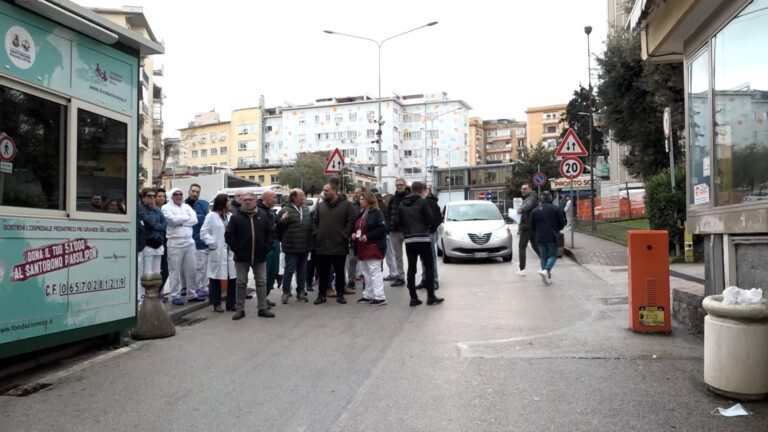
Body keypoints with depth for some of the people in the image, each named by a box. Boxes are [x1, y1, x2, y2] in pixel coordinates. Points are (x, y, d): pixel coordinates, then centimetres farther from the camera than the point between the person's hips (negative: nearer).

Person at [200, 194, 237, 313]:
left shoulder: (231, 216, 13)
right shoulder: (211, 216, 0)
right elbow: (204, 233, -4)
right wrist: (213, 243, -14)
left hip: (231, 252, 4)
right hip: (218, 252, -4)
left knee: (232, 278, 5)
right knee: (216, 278, 3)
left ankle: (231, 303, 15)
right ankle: (216, 304, 13)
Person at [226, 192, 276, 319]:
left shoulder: (263, 216, 4)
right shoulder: (236, 217, -3)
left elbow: (271, 232, 7)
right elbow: (228, 235, -3)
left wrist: (266, 247, -1)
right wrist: (236, 249, -9)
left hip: (260, 256, 2)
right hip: (242, 257, -2)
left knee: (262, 282, 7)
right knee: (241, 283, 5)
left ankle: (263, 308, 15)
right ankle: (240, 309, 14)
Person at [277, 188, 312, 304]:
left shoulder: (306, 209, 10)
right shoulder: (285, 210, -9)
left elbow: (311, 224, 23)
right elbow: (279, 228, -8)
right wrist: (283, 220, -26)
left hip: (305, 246, 6)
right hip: (291, 247, -6)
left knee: (302, 270, 14)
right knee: (289, 270, 1)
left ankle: (301, 292, 24)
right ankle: (286, 292, 12)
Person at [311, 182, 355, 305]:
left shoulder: (346, 204, -3)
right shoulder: (321, 205, 11)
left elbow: (351, 221, -6)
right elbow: (314, 222, 16)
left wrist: (344, 236, -11)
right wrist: (316, 234, 2)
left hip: (339, 246, -3)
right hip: (322, 246, 4)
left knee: (339, 272, 8)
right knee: (323, 273, 10)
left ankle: (340, 294, 20)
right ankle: (321, 295, 20)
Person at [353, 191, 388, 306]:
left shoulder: (376, 213, -9)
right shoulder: (361, 213, 17)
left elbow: (382, 228, -18)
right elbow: (357, 227, 26)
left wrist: (368, 236, -22)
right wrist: (354, 234, 4)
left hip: (373, 247, -9)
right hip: (362, 247, 9)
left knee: (375, 271, -9)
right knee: (366, 273, 13)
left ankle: (380, 297, -6)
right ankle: (368, 295, 22)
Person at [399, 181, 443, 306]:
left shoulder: (402, 204, 8)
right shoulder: (422, 202, -6)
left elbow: (400, 222, 12)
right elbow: (431, 220, -7)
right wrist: (427, 226, 12)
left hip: (408, 240, 5)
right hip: (422, 238, -5)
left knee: (411, 268, 6)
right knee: (429, 267, 4)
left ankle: (413, 298, 6)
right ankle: (431, 297, 2)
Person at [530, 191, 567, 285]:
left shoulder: (535, 211, 4)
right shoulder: (556, 209, -5)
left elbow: (532, 226, 7)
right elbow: (562, 223, -3)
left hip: (540, 238, 3)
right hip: (552, 237, -3)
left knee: (543, 257, 11)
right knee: (552, 255, 4)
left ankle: (547, 277, 9)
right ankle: (546, 270, -21)